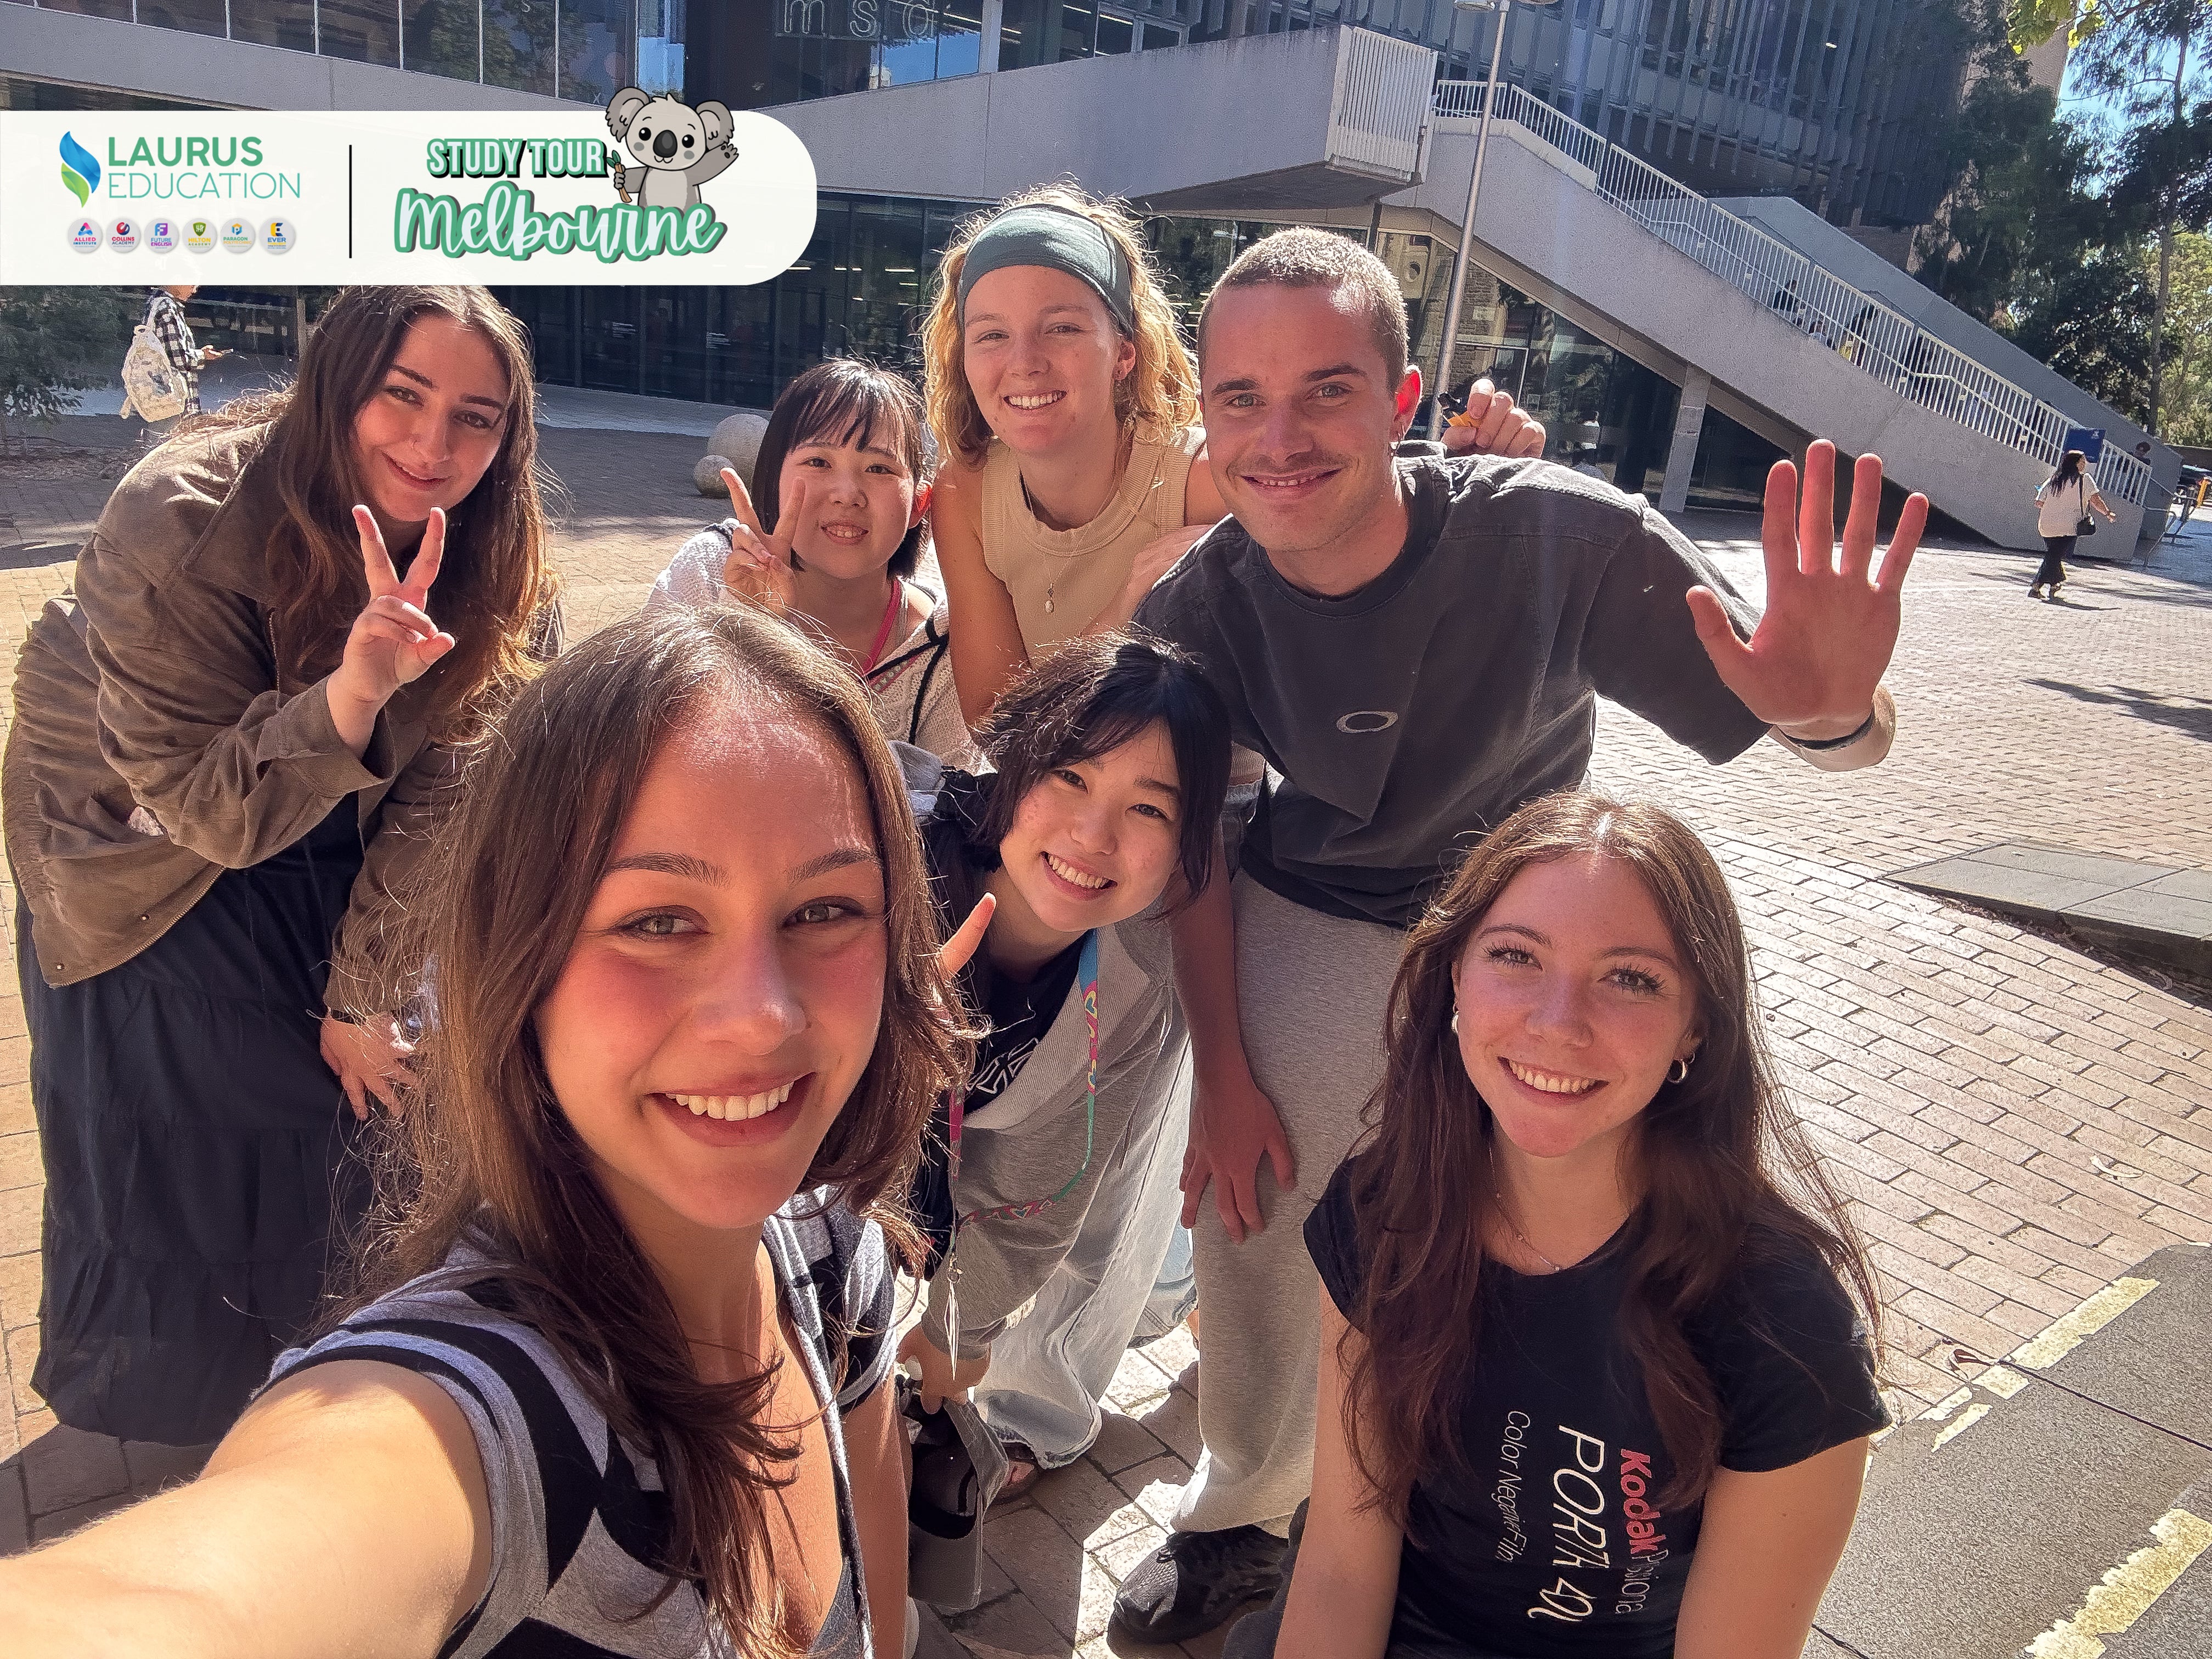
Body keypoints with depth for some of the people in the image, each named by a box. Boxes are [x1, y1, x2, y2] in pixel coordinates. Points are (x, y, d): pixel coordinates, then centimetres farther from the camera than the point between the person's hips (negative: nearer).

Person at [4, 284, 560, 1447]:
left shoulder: (491, 565, -19)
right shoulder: (183, 523, -30)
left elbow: (434, 791, -14)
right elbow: (209, 809, -28)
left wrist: (364, 1000, -12)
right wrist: (352, 687, -46)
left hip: (325, 854, 3)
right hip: (140, 849, -3)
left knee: (353, 1096, 3)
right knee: (176, 1154, 2)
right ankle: (156, 1401, 31)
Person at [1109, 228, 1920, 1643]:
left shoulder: (1565, 538, -31)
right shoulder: (1203, 607, -22)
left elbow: (1853, 737, -24)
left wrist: (1831, 705, -49)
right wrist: (1222, 1073, -7)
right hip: (1313, 932, 1)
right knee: (1255, 1233, 2)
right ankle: (1242, 1519, 34)